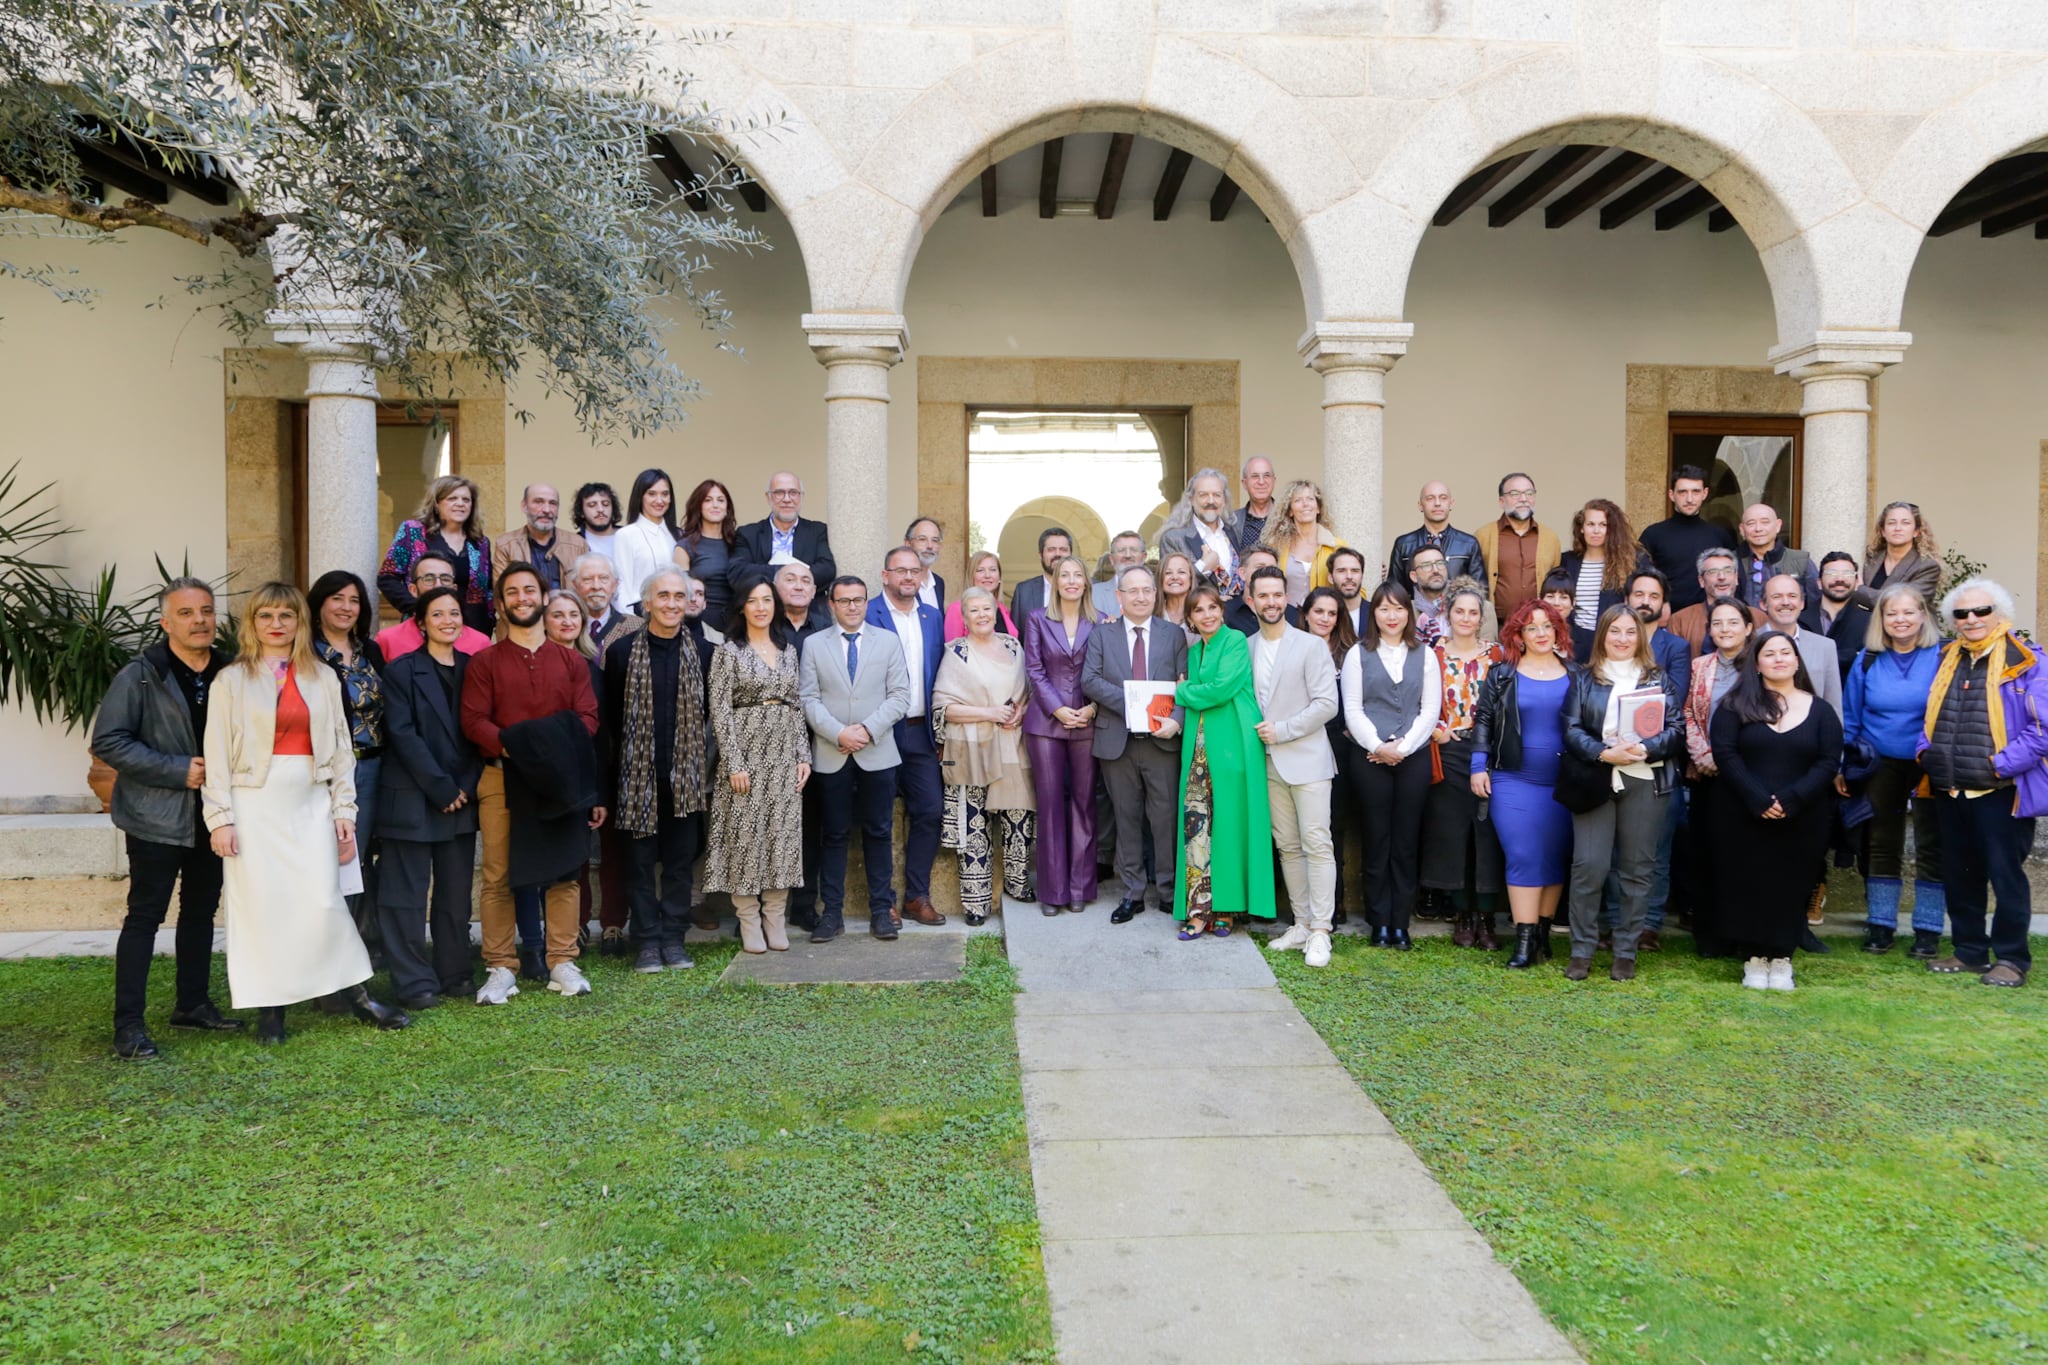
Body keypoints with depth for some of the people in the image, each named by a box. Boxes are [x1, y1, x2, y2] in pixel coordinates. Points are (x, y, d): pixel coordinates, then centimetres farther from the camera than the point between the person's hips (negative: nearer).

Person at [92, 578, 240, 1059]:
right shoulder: (140, 675, -9)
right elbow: (107, 741, -14)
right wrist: (178, 770, -19)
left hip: (211, 818, 6)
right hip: (157, 818, -5)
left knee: (201, 911, 14)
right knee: (145, 915, -2)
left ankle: (193, 1003, 26)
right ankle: (128, 1024, 4)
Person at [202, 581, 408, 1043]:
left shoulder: (322, 677, 10)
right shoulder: (231, 680, 4)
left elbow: (341, 746, 10)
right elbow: (217, 753, 1)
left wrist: (344, 809, 5)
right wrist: (220, 818, -5)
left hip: (311, 803, 1)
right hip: (255, 803, -1)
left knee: (324, 901, -4)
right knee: (261, 904, 1)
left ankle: (354, 993, 11)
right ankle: (269, 1008, 12)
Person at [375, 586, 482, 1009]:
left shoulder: (473, 669, 10)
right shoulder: (401, 671, -1)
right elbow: (402, 735, -9)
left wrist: (466, 786, -5)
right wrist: (441, 788, -13)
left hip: (461, 798, 4)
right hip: (411, 799, -4)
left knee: (456, 891, 9)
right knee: (407, 894, 0)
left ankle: (454, 973, 19)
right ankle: (415, 982, 7)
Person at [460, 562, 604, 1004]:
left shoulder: (572, 661, 13)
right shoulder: (485, 662, 9)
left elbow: (587, 718, 4)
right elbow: (473, 720, -1)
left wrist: (557, 749, -14)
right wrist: (509, 745, -18)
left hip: (561, 781, 1)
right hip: (501, 779, -1)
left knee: (563, 872, 2)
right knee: (498, 876, -1)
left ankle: (563, 963, 10)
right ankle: (500, 969, 7)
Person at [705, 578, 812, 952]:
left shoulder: (788, 651, 12)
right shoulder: (728, 651, -2)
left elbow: (798, 707, 13)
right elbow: (719, 710, -7)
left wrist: (803, 755, 4)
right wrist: (734, 763, -13)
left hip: (784, 756, 4)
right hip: (746, 754, -4)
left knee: (783, 835, 4)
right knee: (745, 836, -1)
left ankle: (775, 921, 12)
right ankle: (750, 925, 8)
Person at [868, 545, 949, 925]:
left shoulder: (932, 616, 12)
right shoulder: (868, 615, -6)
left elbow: (937, 675, 14)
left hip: (921, 732, 5)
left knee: (931, 811, 3)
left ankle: (917, 897, 15)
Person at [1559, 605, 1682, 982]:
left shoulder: (1659, 679, 10)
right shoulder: (1583, 679, 10)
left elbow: (1676, 731, 3)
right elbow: (1572, 730, 2)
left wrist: (1643, 749, -15)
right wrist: (1604, 753, -15)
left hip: (1645, 782, 1)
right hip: (1594, 782, -1)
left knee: (1636, 868, 4)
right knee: (1588, 866, -6)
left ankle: (1626, 953, 14)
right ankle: (1581, 951, 5)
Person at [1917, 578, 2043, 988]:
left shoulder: (2024, 662, -8)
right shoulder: (1947, 660, 12)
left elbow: (2041, 729, -14)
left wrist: (2001, 764, -18)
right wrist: (1927, 751, 2)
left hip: (1999, 790, -6)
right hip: (1949, 790, 6)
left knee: (2005, 876, 3)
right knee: (1958, 875, 14)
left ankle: (2012, 958, 15)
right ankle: (1969, 951, 27)